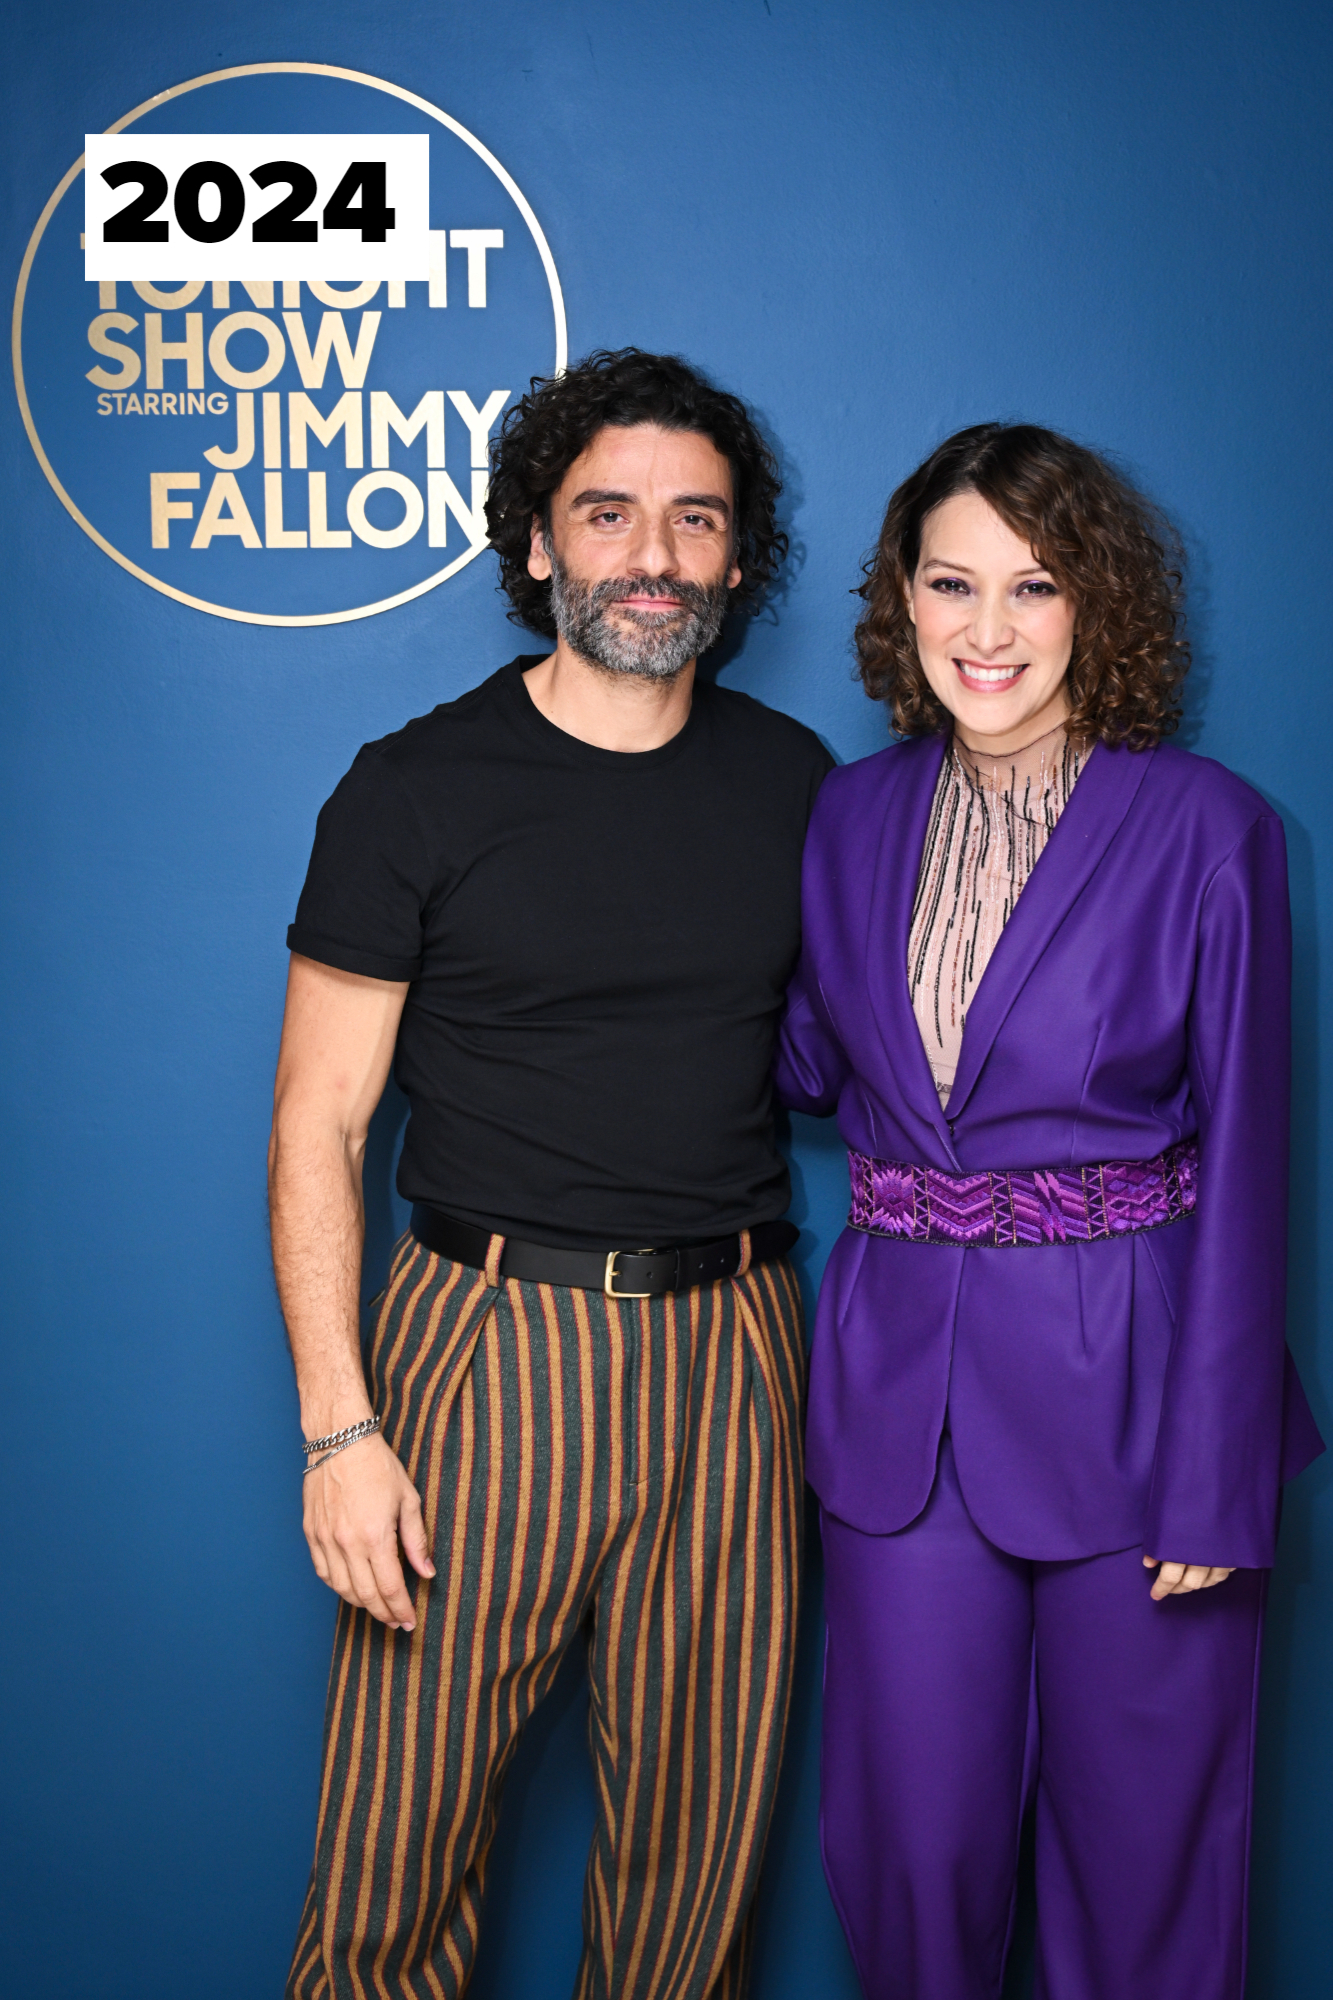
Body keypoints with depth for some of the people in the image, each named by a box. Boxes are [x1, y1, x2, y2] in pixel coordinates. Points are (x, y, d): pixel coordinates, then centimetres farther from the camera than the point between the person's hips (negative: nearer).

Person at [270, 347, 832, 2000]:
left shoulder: (797, 784, 7)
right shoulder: (416, 791, -4)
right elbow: (316, 1120, -4)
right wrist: (335, 1423, -12)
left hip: (731, 1358, 3)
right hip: (493, 1350, -3)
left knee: (698, 1839, 14)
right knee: (398, 1853, 5)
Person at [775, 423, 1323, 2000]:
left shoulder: (1206, 832, -8)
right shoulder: (852, 819, 4)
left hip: (1130, 1381, -3)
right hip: (900, 1390, 3)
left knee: (1142, 1837, 12)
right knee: (908, 1839, 12)